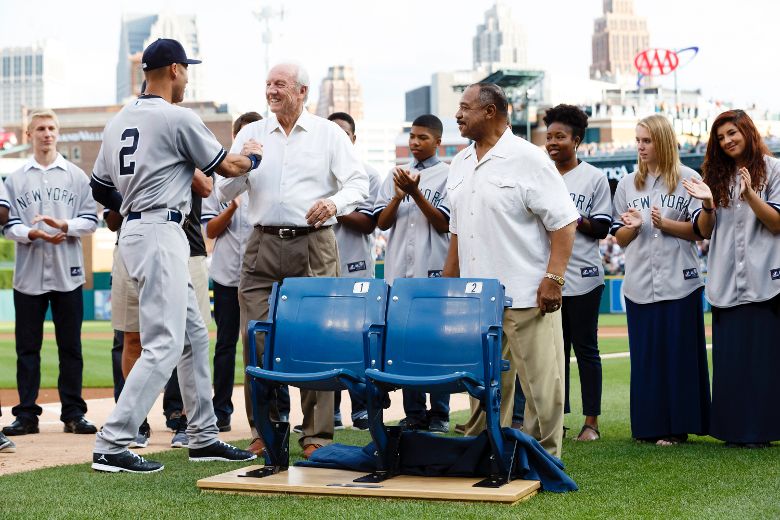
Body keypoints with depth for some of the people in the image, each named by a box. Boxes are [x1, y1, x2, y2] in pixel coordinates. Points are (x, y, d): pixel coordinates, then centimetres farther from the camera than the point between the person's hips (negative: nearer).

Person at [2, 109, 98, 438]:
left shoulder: (76, 176, 8)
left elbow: (90, 219, 2)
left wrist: (64, 227, -15)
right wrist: (32, 233, -15)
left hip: (67, 274, 0)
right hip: (29, 274, 0)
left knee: (70, 346, 3)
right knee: (27, 346, 3)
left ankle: (73, 413, 9)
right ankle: (27, 414, 9)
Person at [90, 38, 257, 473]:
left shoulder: (119, 121, 14)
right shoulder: (178, 118, -11)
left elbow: (100, 186, 18)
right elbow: (225, 167, -1)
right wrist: (254, 158, 19)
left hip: (134, 229, 10)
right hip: (160, 233, -10)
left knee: (194, 334, 16)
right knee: (164, 344, -11)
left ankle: (204, 438, 21)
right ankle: (112, 446, -13)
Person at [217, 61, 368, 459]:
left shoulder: (329, 134, 8)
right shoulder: (251, 134, 14)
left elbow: (359, 184, 3)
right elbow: (224, 194, 11)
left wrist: (335, 203, -17)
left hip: (314, 246, -2)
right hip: (263, 245, 2)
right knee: (256, 339, -2)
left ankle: (317, 434, 2)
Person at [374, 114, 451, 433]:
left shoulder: (448, 176, 1)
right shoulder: (396, 175, 14)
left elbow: (443, 224, -6)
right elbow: (382, 223, 9)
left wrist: (416, 193, -16)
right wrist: (398, 195, -8)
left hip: (434, 272, -4)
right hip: (399, 272, 4)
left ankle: (439, 415, 5)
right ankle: (413, 414, 11)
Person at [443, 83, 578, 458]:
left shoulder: (528, 159, -7)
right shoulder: (460, 164, 15)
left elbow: (563, 222, -10)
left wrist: (554, 277, -18)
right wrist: (448, 283, 19)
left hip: (526, 298, -7)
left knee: (540, 385, -2)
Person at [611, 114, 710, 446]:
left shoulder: (688, 179, 3)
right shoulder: (628, 184, 14)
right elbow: (620, 239, 14)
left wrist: (665, 224, -14)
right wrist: (633, 226, -7)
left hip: (679, 282, -3)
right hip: (640, 283, 3)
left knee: (679, 353, -2)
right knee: (644, 355, 3)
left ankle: (677, 426, 4)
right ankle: (648, 425, 9)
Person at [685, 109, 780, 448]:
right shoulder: (717, 176, 16)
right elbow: (704, 231, 13)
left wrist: (749, 194, -18)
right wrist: (708, 204, -7)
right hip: (726, 281, 4)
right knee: (728, 355, 1)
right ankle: (734, 429, 6)